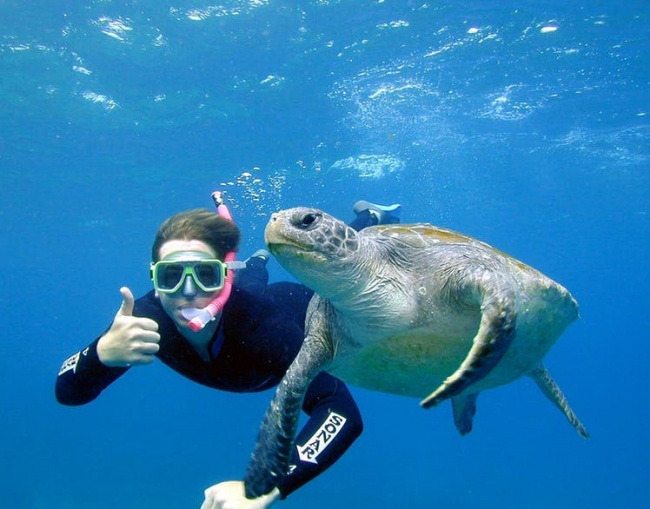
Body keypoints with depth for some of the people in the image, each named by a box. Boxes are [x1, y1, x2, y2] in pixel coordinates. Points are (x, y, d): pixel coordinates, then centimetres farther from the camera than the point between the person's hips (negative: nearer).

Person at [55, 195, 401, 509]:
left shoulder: (262, 323, -50)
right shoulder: (150, 317, -40)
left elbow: (343, 412, -57)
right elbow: (67, 392, -36)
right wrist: (102, 353, -59)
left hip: (306, 309, -3)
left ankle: (371, 219, 53)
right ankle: (258, 263, 70)